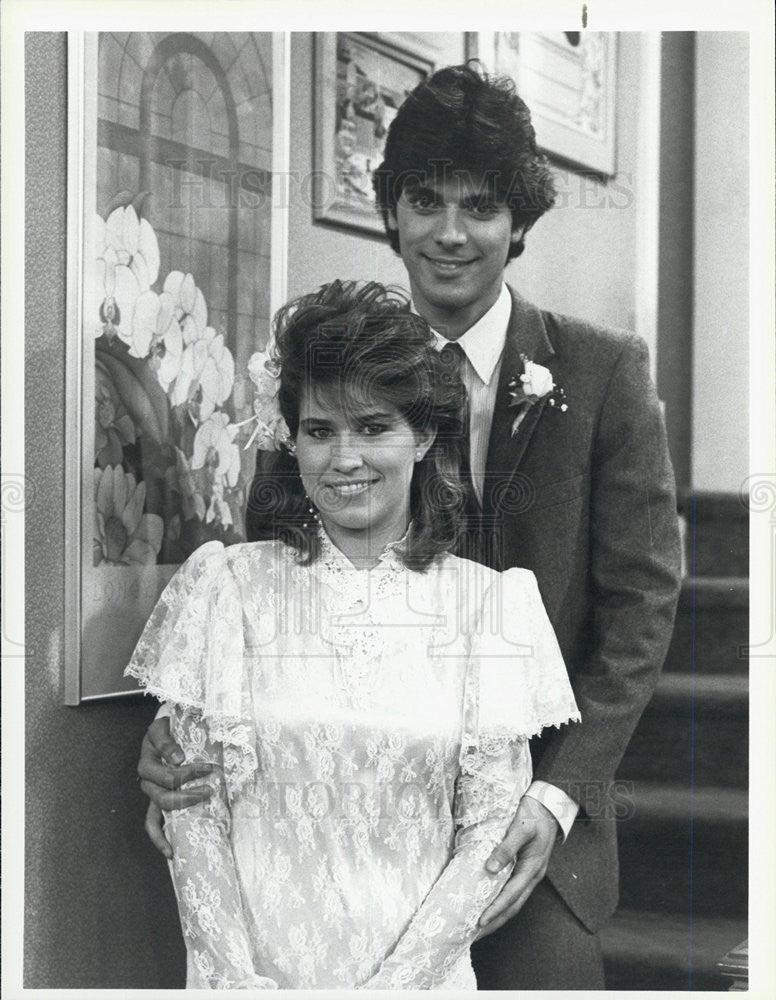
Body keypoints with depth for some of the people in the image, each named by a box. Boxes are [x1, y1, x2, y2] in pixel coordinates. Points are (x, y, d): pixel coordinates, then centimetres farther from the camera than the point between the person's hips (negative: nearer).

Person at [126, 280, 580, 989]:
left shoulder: (487, 600, 2)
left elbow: (493, 826, 1)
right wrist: (237, 977, -8)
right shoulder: (228, 585, 3)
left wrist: (394, 981, -8)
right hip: (254, 966, 0)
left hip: (418, 970, 0)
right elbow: (193, 812, 2)